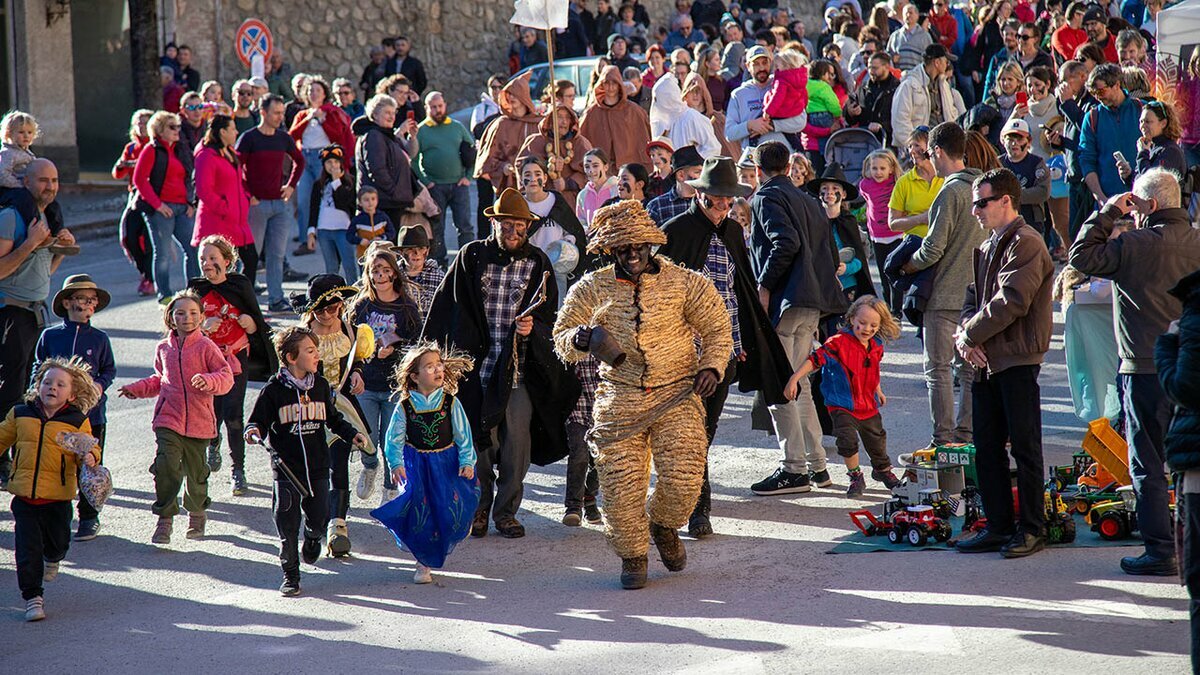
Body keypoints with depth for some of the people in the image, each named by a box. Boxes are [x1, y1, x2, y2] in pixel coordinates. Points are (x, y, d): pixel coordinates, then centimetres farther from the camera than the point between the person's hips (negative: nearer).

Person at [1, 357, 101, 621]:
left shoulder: (77, 421, -1)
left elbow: (90, 449, 2)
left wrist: (89, 458, -20)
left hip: (58, 497, -1)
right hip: (23, 496, 1)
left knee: (58, 542, 13)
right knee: (27, 548, -3)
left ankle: (52, 559, 50)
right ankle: (32, 597, 7)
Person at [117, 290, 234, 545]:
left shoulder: (206, 347, -4)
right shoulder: (164, 348, 10)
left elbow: (226, 377, -9)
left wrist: (208, 381, -28)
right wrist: (137, 389, 12)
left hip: (198, 421, -2)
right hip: (168, 418, 2)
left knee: (196, 470, 10)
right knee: (166, 466, -14)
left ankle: (197, 513, 35)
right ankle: (164, 519, -6)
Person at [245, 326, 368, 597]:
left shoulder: (321, 386, 7)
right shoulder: (274, 390, -6)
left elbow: (333, 419, 18)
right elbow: (259, 421, -2)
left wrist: (351, 434, 3)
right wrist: (254, 432, -24)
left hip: (318, 466, 3)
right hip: (287, 469, -3)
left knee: (319, 518, 5)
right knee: (287, 525, 0)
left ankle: (313, 538, 42)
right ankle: (290, 576, 14)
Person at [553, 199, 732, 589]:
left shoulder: (684, 283, 3)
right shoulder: (593, 289, 5)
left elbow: (717, 328, 13)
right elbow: (561, 340, 11)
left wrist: (711, 367, -4)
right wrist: (577, 341, -13)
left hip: (676, 396, -1)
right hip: (618, 400, 1)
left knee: (684, 479, -13)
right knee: (621, 484, -6)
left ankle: (664, 525, 21)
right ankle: (632, 554, 18)